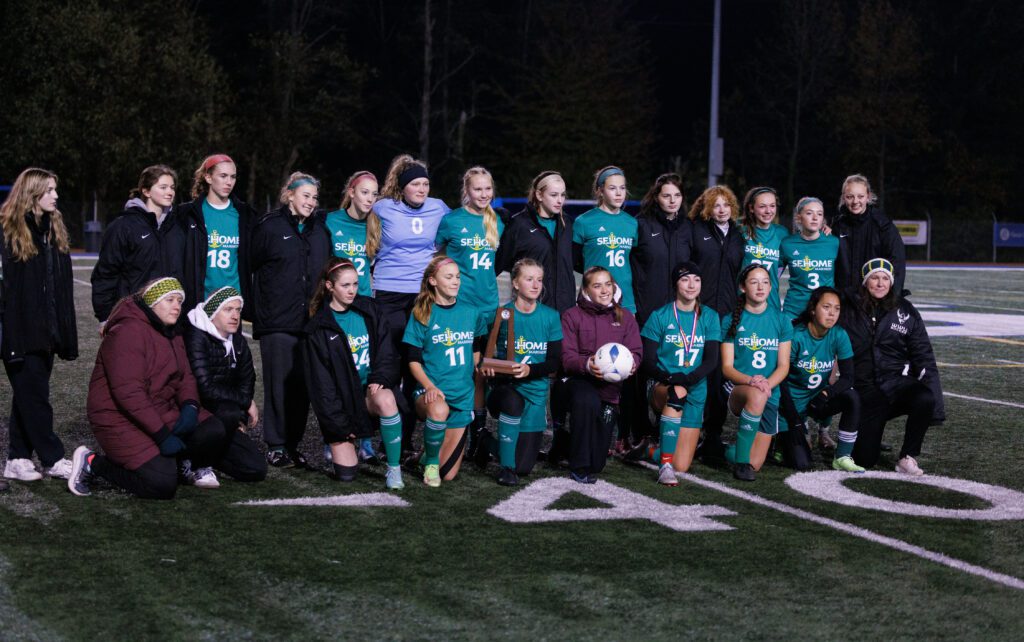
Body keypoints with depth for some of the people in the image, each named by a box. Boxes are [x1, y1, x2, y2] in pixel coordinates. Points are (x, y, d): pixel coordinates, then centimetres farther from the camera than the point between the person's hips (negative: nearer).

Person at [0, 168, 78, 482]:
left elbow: (63, 286, 14)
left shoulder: (54, 229, 13)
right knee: (33, 396, -2)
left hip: (46, 329, 7)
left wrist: (66, 332, 10)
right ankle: (53, 459, 1)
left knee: (28, 396, 10)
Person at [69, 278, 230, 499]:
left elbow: (185, 377, 12)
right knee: (162, 484, -21)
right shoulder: (128, 332, -19)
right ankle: (93, 463, -3)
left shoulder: (171, 333, 13)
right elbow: (128, 392, -26)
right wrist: (162, 436, -27)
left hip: (163, 412, 9)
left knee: (214, 432, -13)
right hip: (122, 419, -9)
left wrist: (190, 406, -13)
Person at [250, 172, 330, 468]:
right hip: (277, 320, -5)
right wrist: (255, 307, -3)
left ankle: (293, 443, 13)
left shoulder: (320, 229, 14)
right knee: (279, 383, -4)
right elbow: (250, 265, -2)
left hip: (310, 320, 5)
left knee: (303, 384, 5)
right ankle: (276, 446, 2)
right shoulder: (270, 226, -2)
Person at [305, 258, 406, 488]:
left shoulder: (368, 310, 4)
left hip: (370, 390, 1)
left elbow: (386, 351, 2)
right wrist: (338, 424, -10)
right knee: (346, 472, -8)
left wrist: (379, 379, -18)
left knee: (386, 400, -37)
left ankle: (394, 469, -21)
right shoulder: (318, 328, -4)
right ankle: (336, 443, 29)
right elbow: (320, 381, -5)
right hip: (342, 398, -1)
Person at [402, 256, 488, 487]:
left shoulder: (471, 313, 6)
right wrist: (429, 387, -21)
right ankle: (430, 460, -14)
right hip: (431, 391, -3)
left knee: (448, 474, -2)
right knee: (439, 410, -42)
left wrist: (469, 380, 9)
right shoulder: (421, 314, -3)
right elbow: (413, 360, -5)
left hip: (462, 396, 3)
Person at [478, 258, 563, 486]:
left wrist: (530, 370, -21)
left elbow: (555, 362, -3)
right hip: (504, 386, -2)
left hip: (535, 390, 2)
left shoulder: (550, 317, 0)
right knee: (513, 401, -41)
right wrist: (486, 365, -20)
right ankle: (506, 467, -23)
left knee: (525, 466, 0)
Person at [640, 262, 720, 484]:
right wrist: (669, 378, -25)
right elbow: (647, 362, -4)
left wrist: (687, 378, -22)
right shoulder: (660, 317, 0)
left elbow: (711, 361, -3)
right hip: (660, 387, -2)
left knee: (682, 466, -5)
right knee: (676, 392, -41)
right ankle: (665, 465, -37)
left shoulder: (709, 318, 6)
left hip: (695, 391, 2)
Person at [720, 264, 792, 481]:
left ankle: (734, 450, 33)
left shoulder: (781, 321, 6)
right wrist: (750, 381, -23)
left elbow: (783, 366, 2)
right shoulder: (731, 321, 2)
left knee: (754, 466, -3)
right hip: (737, 389, -2)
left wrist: (766, 383, -19)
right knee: (756, 396, -41)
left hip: (770, 394, 2)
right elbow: (727, 368, -3)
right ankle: (740, 461, -27)